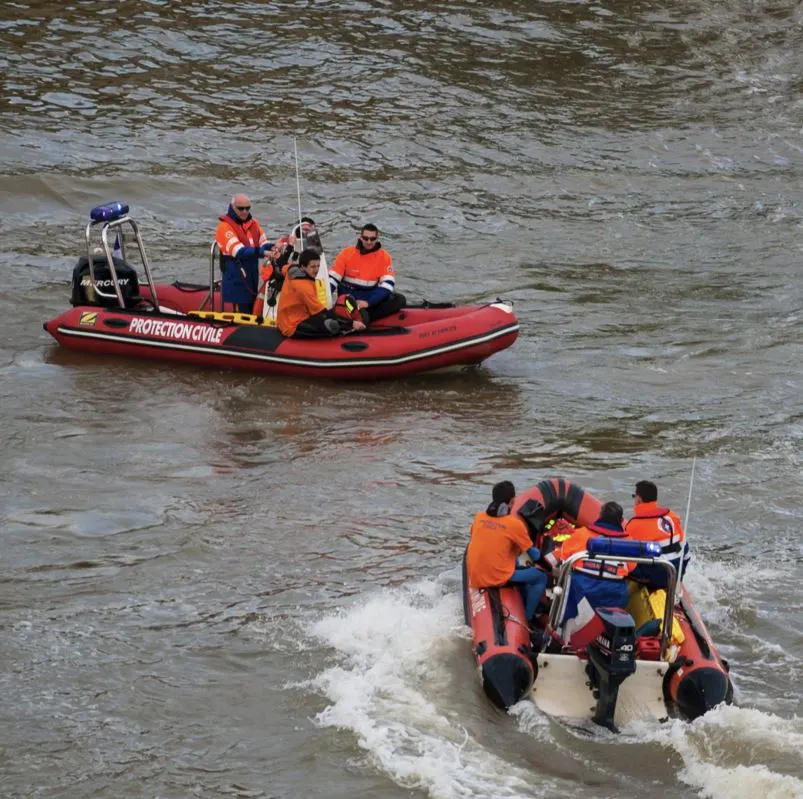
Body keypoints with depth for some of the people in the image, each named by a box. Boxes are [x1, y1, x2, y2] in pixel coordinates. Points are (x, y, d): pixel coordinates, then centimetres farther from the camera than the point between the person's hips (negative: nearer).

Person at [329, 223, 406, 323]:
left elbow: (388, 284, -10)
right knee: (362, 316, -38)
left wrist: (368, 302, -23)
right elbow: (332, 278, -1)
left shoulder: (384, 257, 0)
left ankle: (365, 315, -28)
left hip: (371, 297, 4)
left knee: (399, 300, -23)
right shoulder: (347, 253, -2)